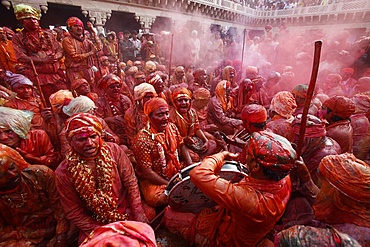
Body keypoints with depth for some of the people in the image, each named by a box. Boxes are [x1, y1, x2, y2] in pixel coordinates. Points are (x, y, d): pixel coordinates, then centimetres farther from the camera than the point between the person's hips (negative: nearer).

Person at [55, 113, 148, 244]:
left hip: (125, 211, 0)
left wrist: (138, 213, -13)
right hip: (94, 222, 0)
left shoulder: (114, 150, -14)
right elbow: (74, 213, -5)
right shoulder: (64, 173, -14)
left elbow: (131, 183, -8)